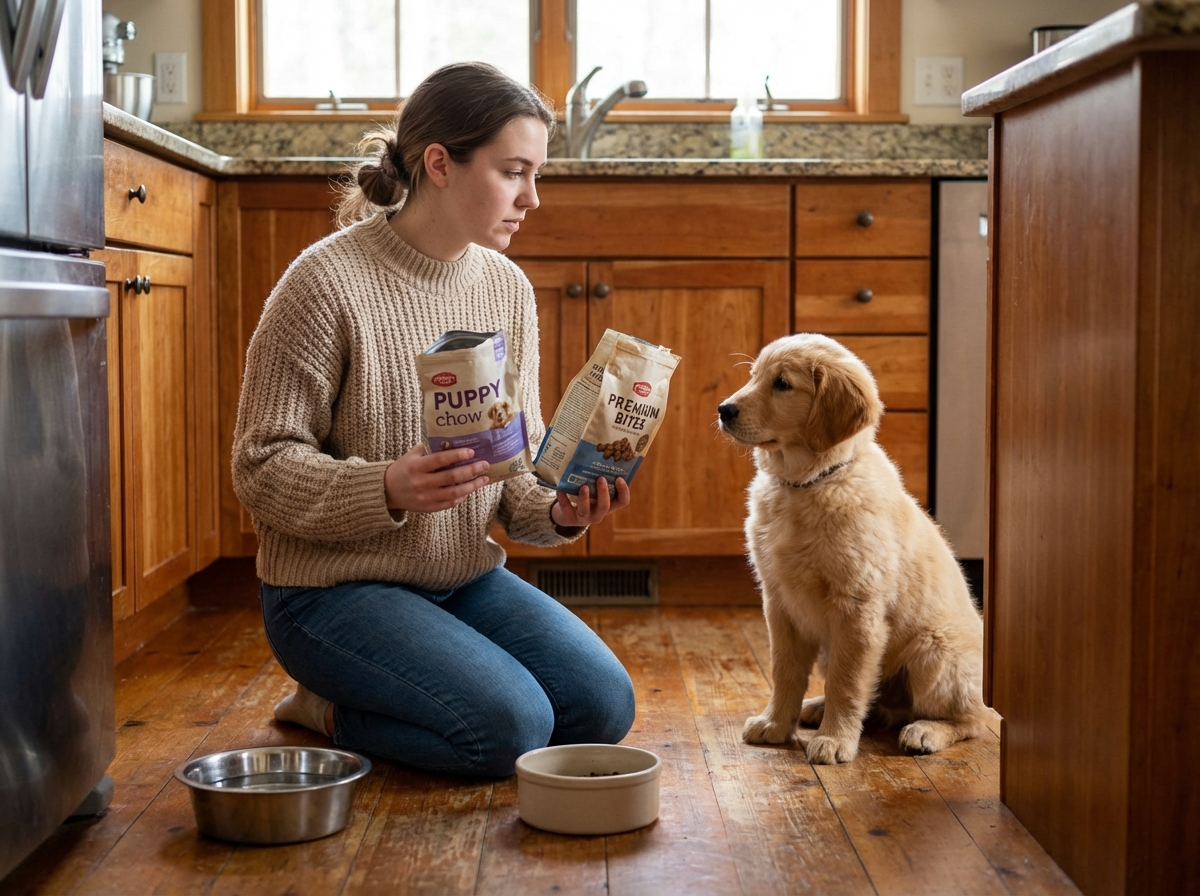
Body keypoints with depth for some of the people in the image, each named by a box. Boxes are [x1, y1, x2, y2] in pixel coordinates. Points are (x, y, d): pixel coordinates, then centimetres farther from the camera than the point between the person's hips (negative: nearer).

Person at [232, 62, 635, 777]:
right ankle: (330, 712, 5)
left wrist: (558, 511, -15)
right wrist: (387, 490, -32)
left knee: (603, 706, -8)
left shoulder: (508, 287, 4)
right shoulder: (326, 282, -16)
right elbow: (263, 468, -16)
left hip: (467, 578, 7)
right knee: (512, 727, -24)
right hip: (336, 588, -7)